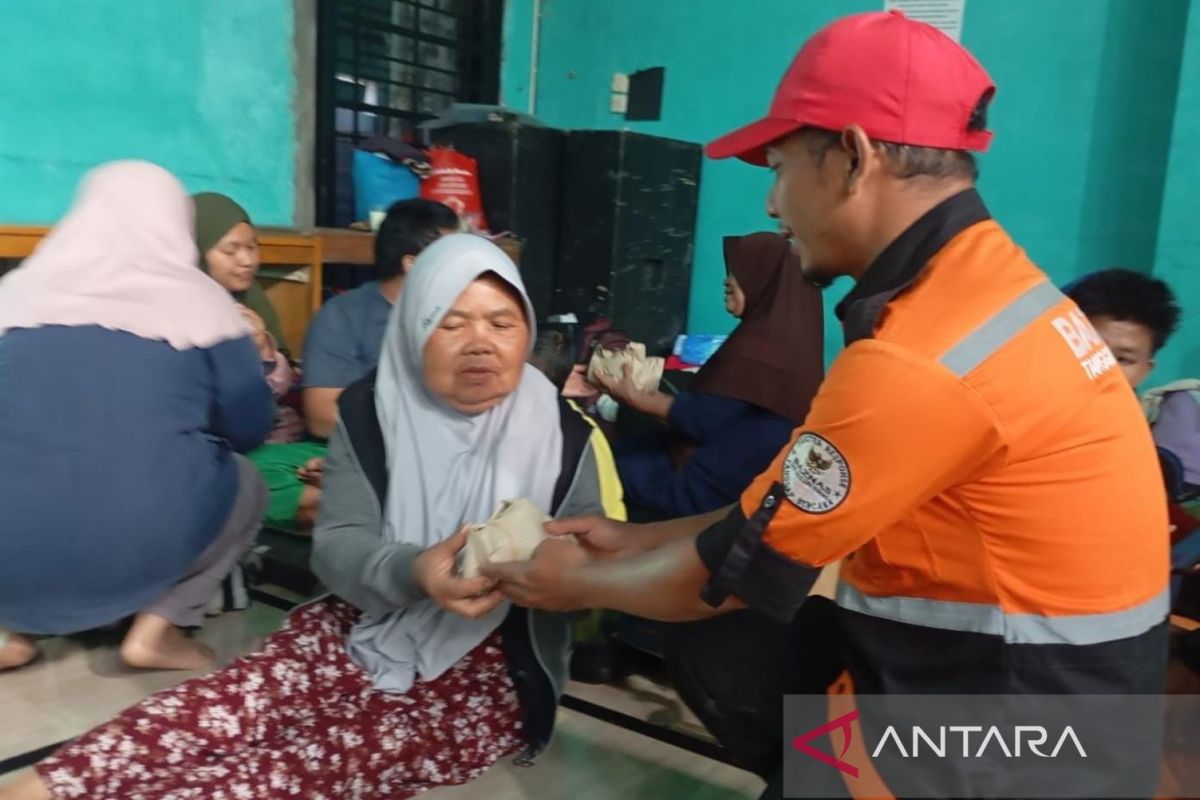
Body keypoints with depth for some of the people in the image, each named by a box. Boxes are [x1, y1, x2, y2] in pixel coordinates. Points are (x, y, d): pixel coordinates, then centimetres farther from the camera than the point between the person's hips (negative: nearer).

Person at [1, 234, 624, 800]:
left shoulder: (560, 431, -5)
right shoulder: (371, 414, -1)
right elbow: (337, 545, -9)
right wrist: (412, 572, -32)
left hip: (489, 670, -3)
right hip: (362, 632, 4)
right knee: (214, 711, -24)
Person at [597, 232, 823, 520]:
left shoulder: (760, 347, -23)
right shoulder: (780, 334, 6)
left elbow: (703, 420, -19)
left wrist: (636, 399, -7)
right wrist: (655, 397, 7)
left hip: (720, 483, -9)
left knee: (617, 463, -1)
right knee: (626, 450, 12)